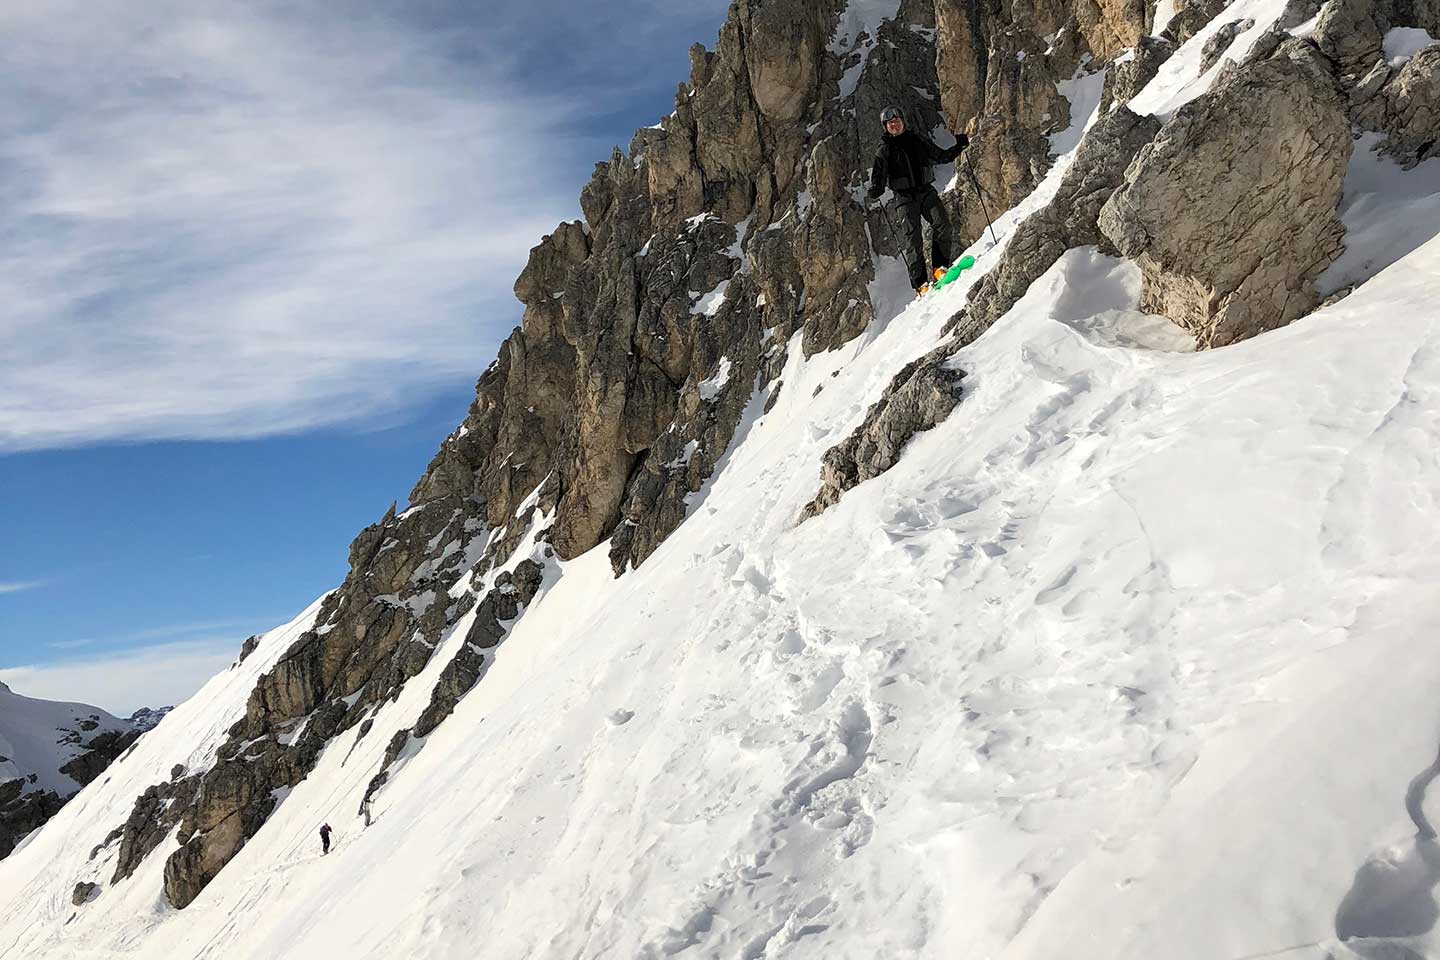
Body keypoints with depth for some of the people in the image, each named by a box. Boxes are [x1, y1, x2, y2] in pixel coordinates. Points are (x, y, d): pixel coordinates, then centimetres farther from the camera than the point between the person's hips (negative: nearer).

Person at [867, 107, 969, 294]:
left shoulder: (918, 140, 12)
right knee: (913, 240, -9)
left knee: (942, 223, -20)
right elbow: (878, 177, -2)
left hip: (926, 191, 3)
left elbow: (941, 156, 20)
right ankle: (920, 283, -6)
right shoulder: (884, 150, 3)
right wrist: (875, 190, -23)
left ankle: (939, 268, -13)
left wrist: (959, 146, 7)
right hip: (905, 197, -3)